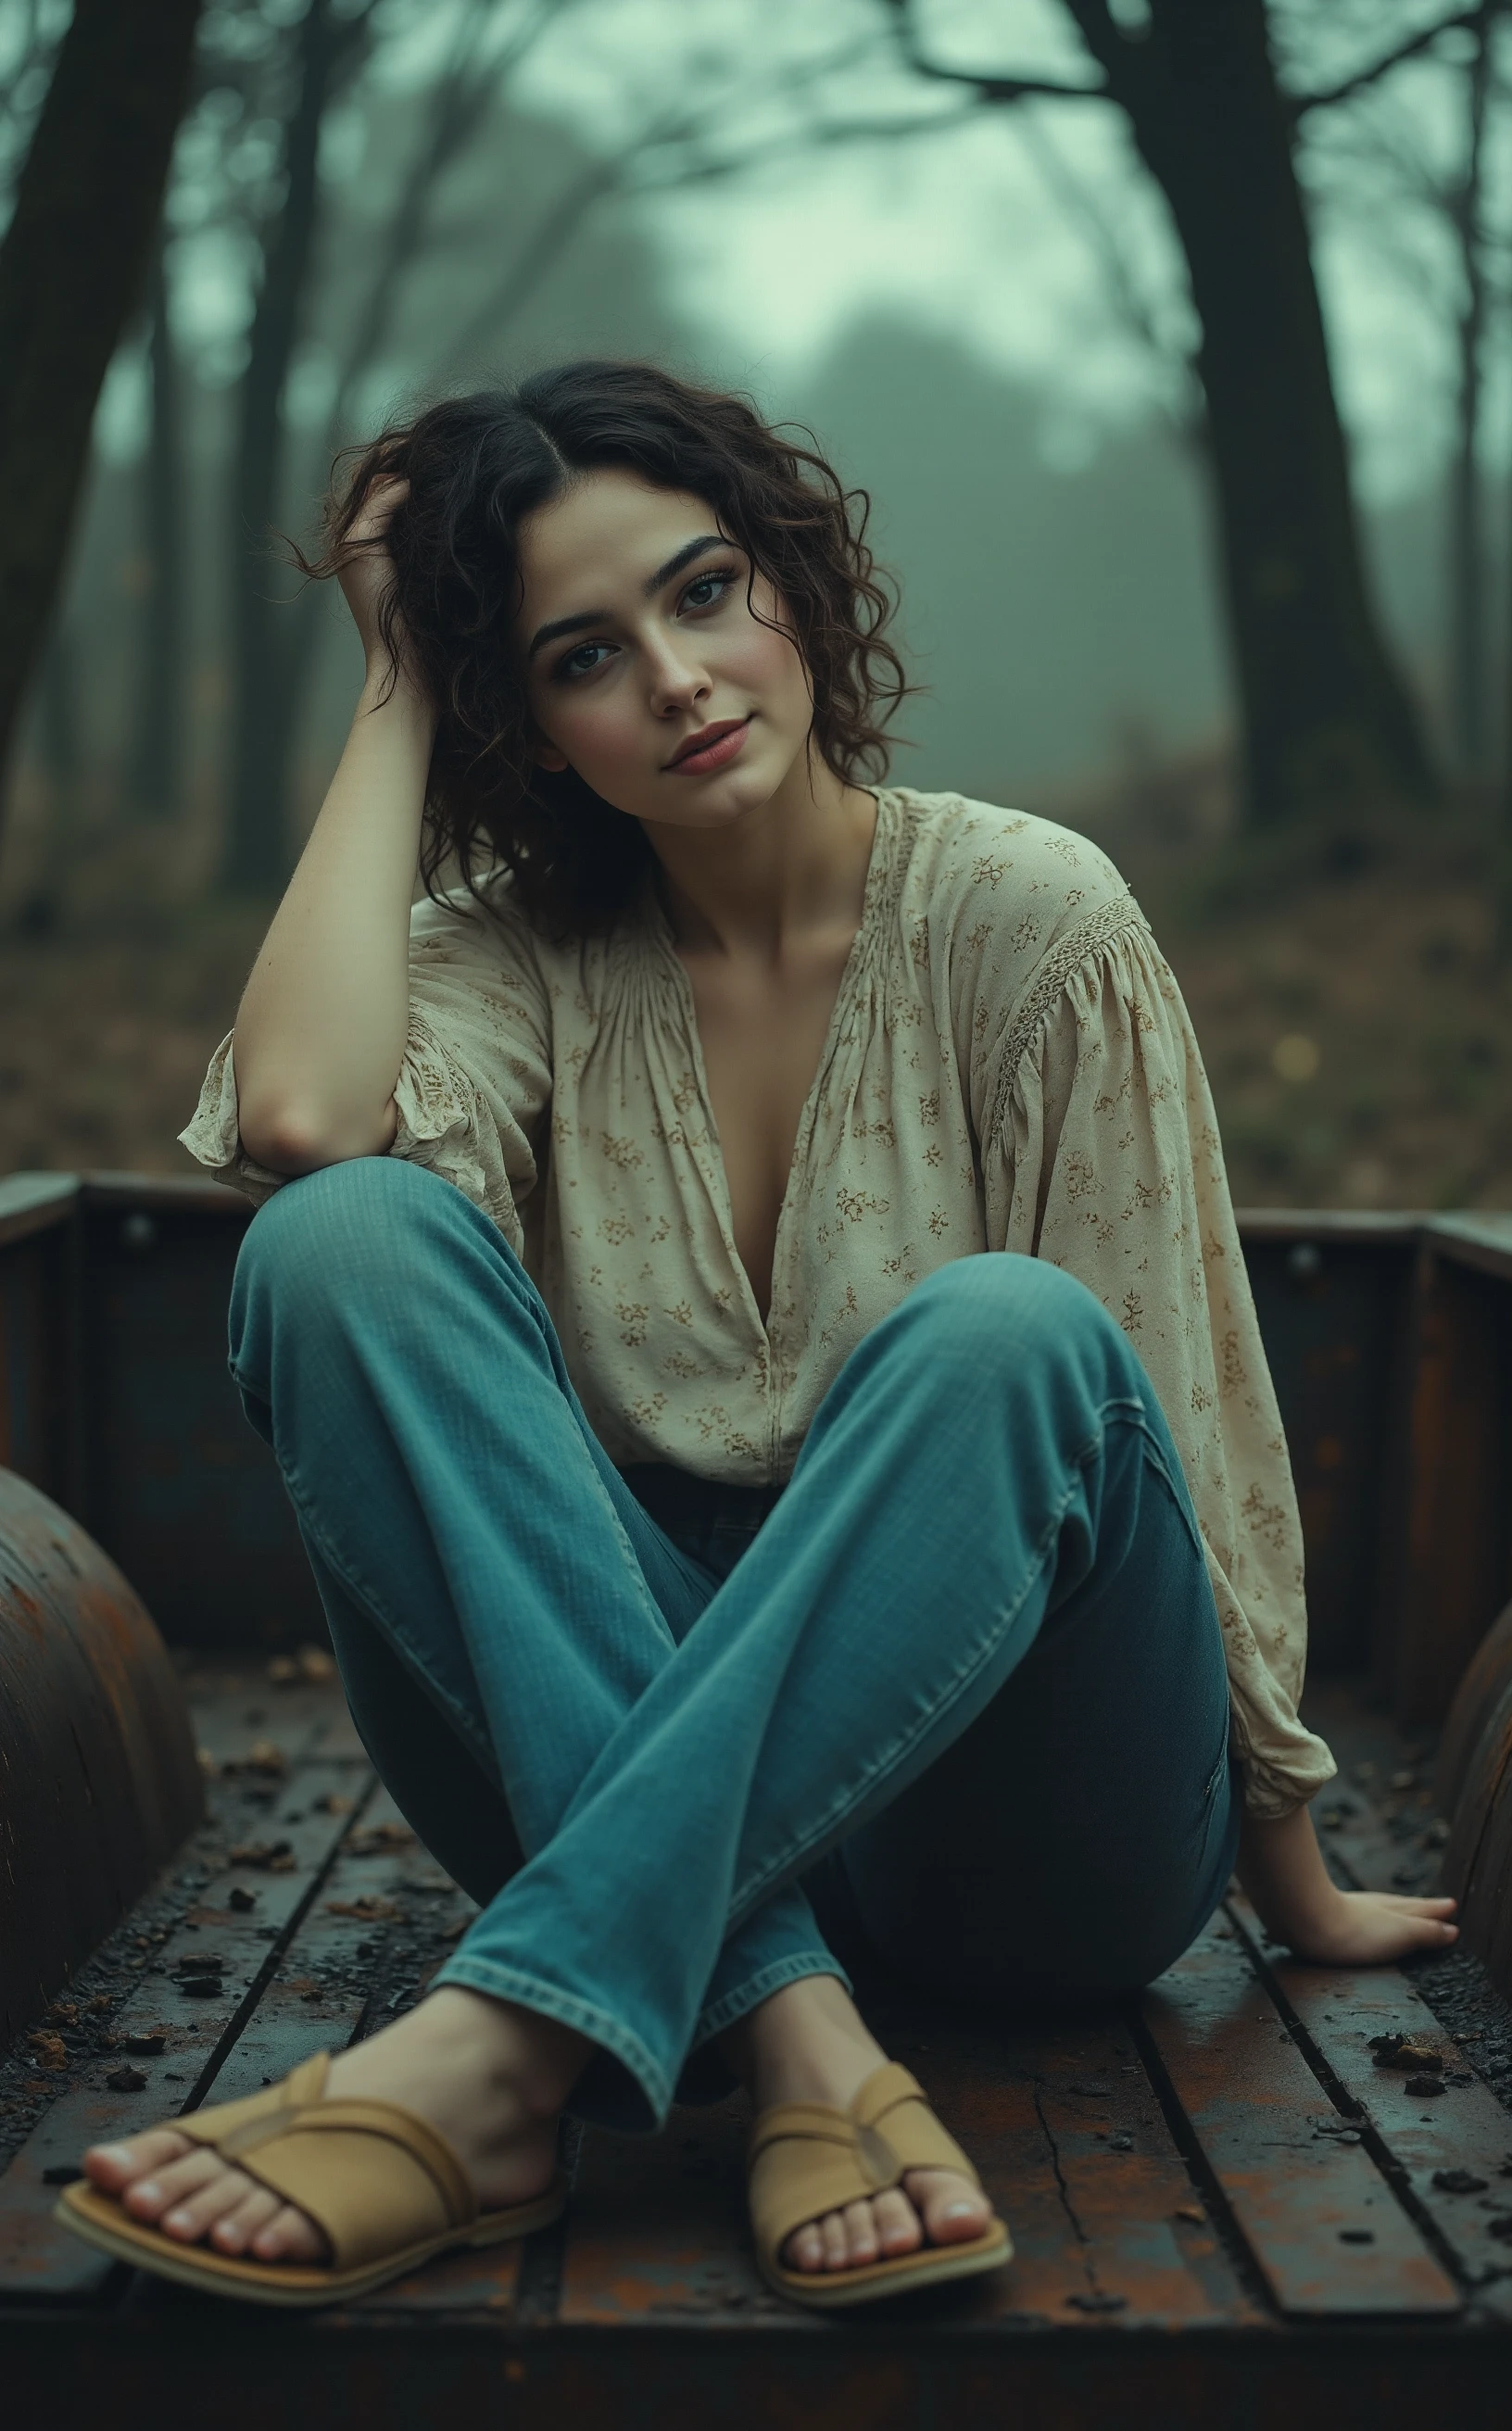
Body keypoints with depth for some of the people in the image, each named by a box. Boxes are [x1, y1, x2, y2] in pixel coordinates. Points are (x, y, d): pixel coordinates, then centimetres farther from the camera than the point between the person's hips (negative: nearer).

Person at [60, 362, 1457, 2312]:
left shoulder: (1025, 916, -4)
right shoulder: (524, 954, 3)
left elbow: (1184, 1417, -1)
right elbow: (294, 1114, -21)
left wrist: (1294, 1881, 4)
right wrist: (397, 697, -7)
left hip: (1037, 1837, -2)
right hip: (648, 1757, 2)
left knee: (1002, 1335, -33)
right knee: (341, 1238, -21)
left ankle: (500, 2050, -39)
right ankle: (789, 2033, -33)